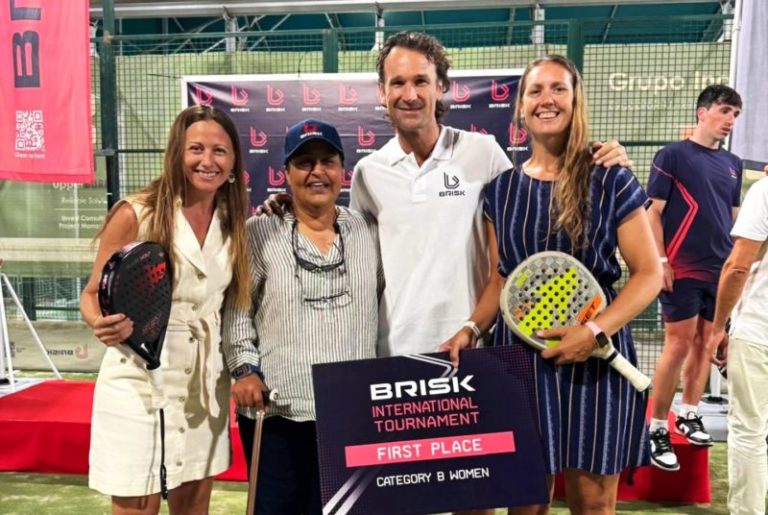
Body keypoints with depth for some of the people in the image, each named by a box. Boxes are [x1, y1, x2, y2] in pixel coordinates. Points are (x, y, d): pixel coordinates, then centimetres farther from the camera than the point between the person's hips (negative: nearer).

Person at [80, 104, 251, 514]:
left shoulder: (232, 223, 5)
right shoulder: (134, 215, -9)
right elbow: (93, 295, -6)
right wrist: (102, 324, -25)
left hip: (205, 383, 5)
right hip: (140, 381, -4)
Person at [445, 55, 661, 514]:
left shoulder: (611, 182, -4)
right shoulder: (501, 190, 7)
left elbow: (649, 274, -4)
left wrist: (596, 331, -18)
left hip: (595, 358, -2)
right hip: (521, 356, 3)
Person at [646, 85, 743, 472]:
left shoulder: (733, 164, 14)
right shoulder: (672, 155, -3)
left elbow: (734, 217, 21)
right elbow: (653, 212, -6)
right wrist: (660, 261, -13)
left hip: (721, 271, 6)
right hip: (682, 270, -6)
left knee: (706, 343, 11)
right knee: (678, 345, -6)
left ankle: (688, 415, 26)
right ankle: (657, 430, 4)